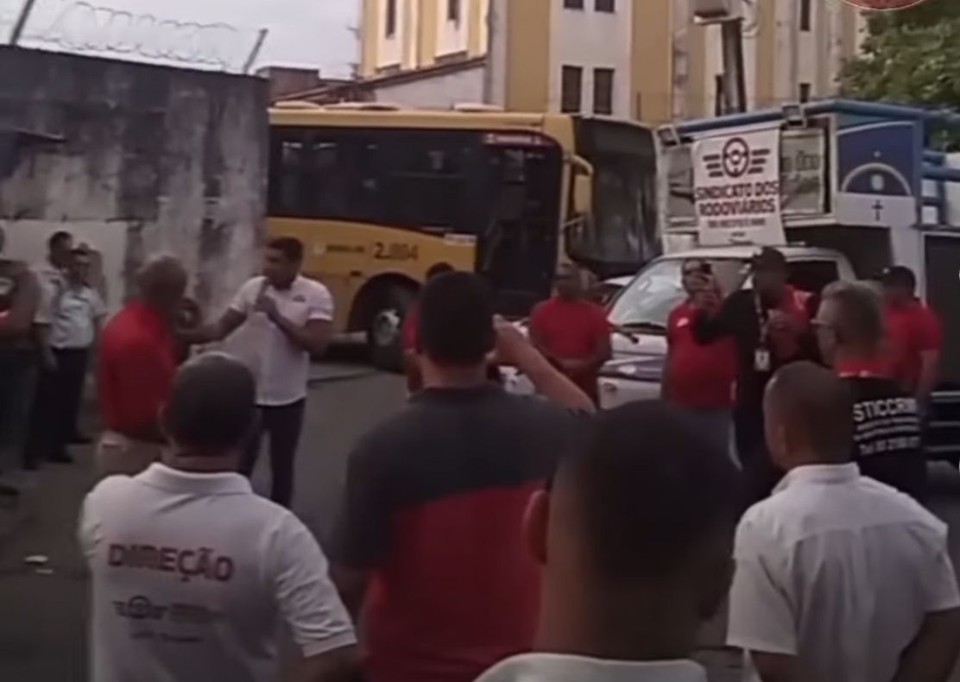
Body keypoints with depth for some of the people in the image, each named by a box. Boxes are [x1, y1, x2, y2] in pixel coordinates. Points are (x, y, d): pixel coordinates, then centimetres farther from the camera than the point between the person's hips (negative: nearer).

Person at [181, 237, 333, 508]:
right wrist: (184, 335, -16)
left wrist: (277, 316, -26)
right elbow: (222, 328, -1)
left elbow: (317, 344, -21)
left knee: (282, 468, 13)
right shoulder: (252, 288, -2)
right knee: (240, 464, 9)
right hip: (250, 395, 2)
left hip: (288, 399, -2)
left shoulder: (316, 295, -12)